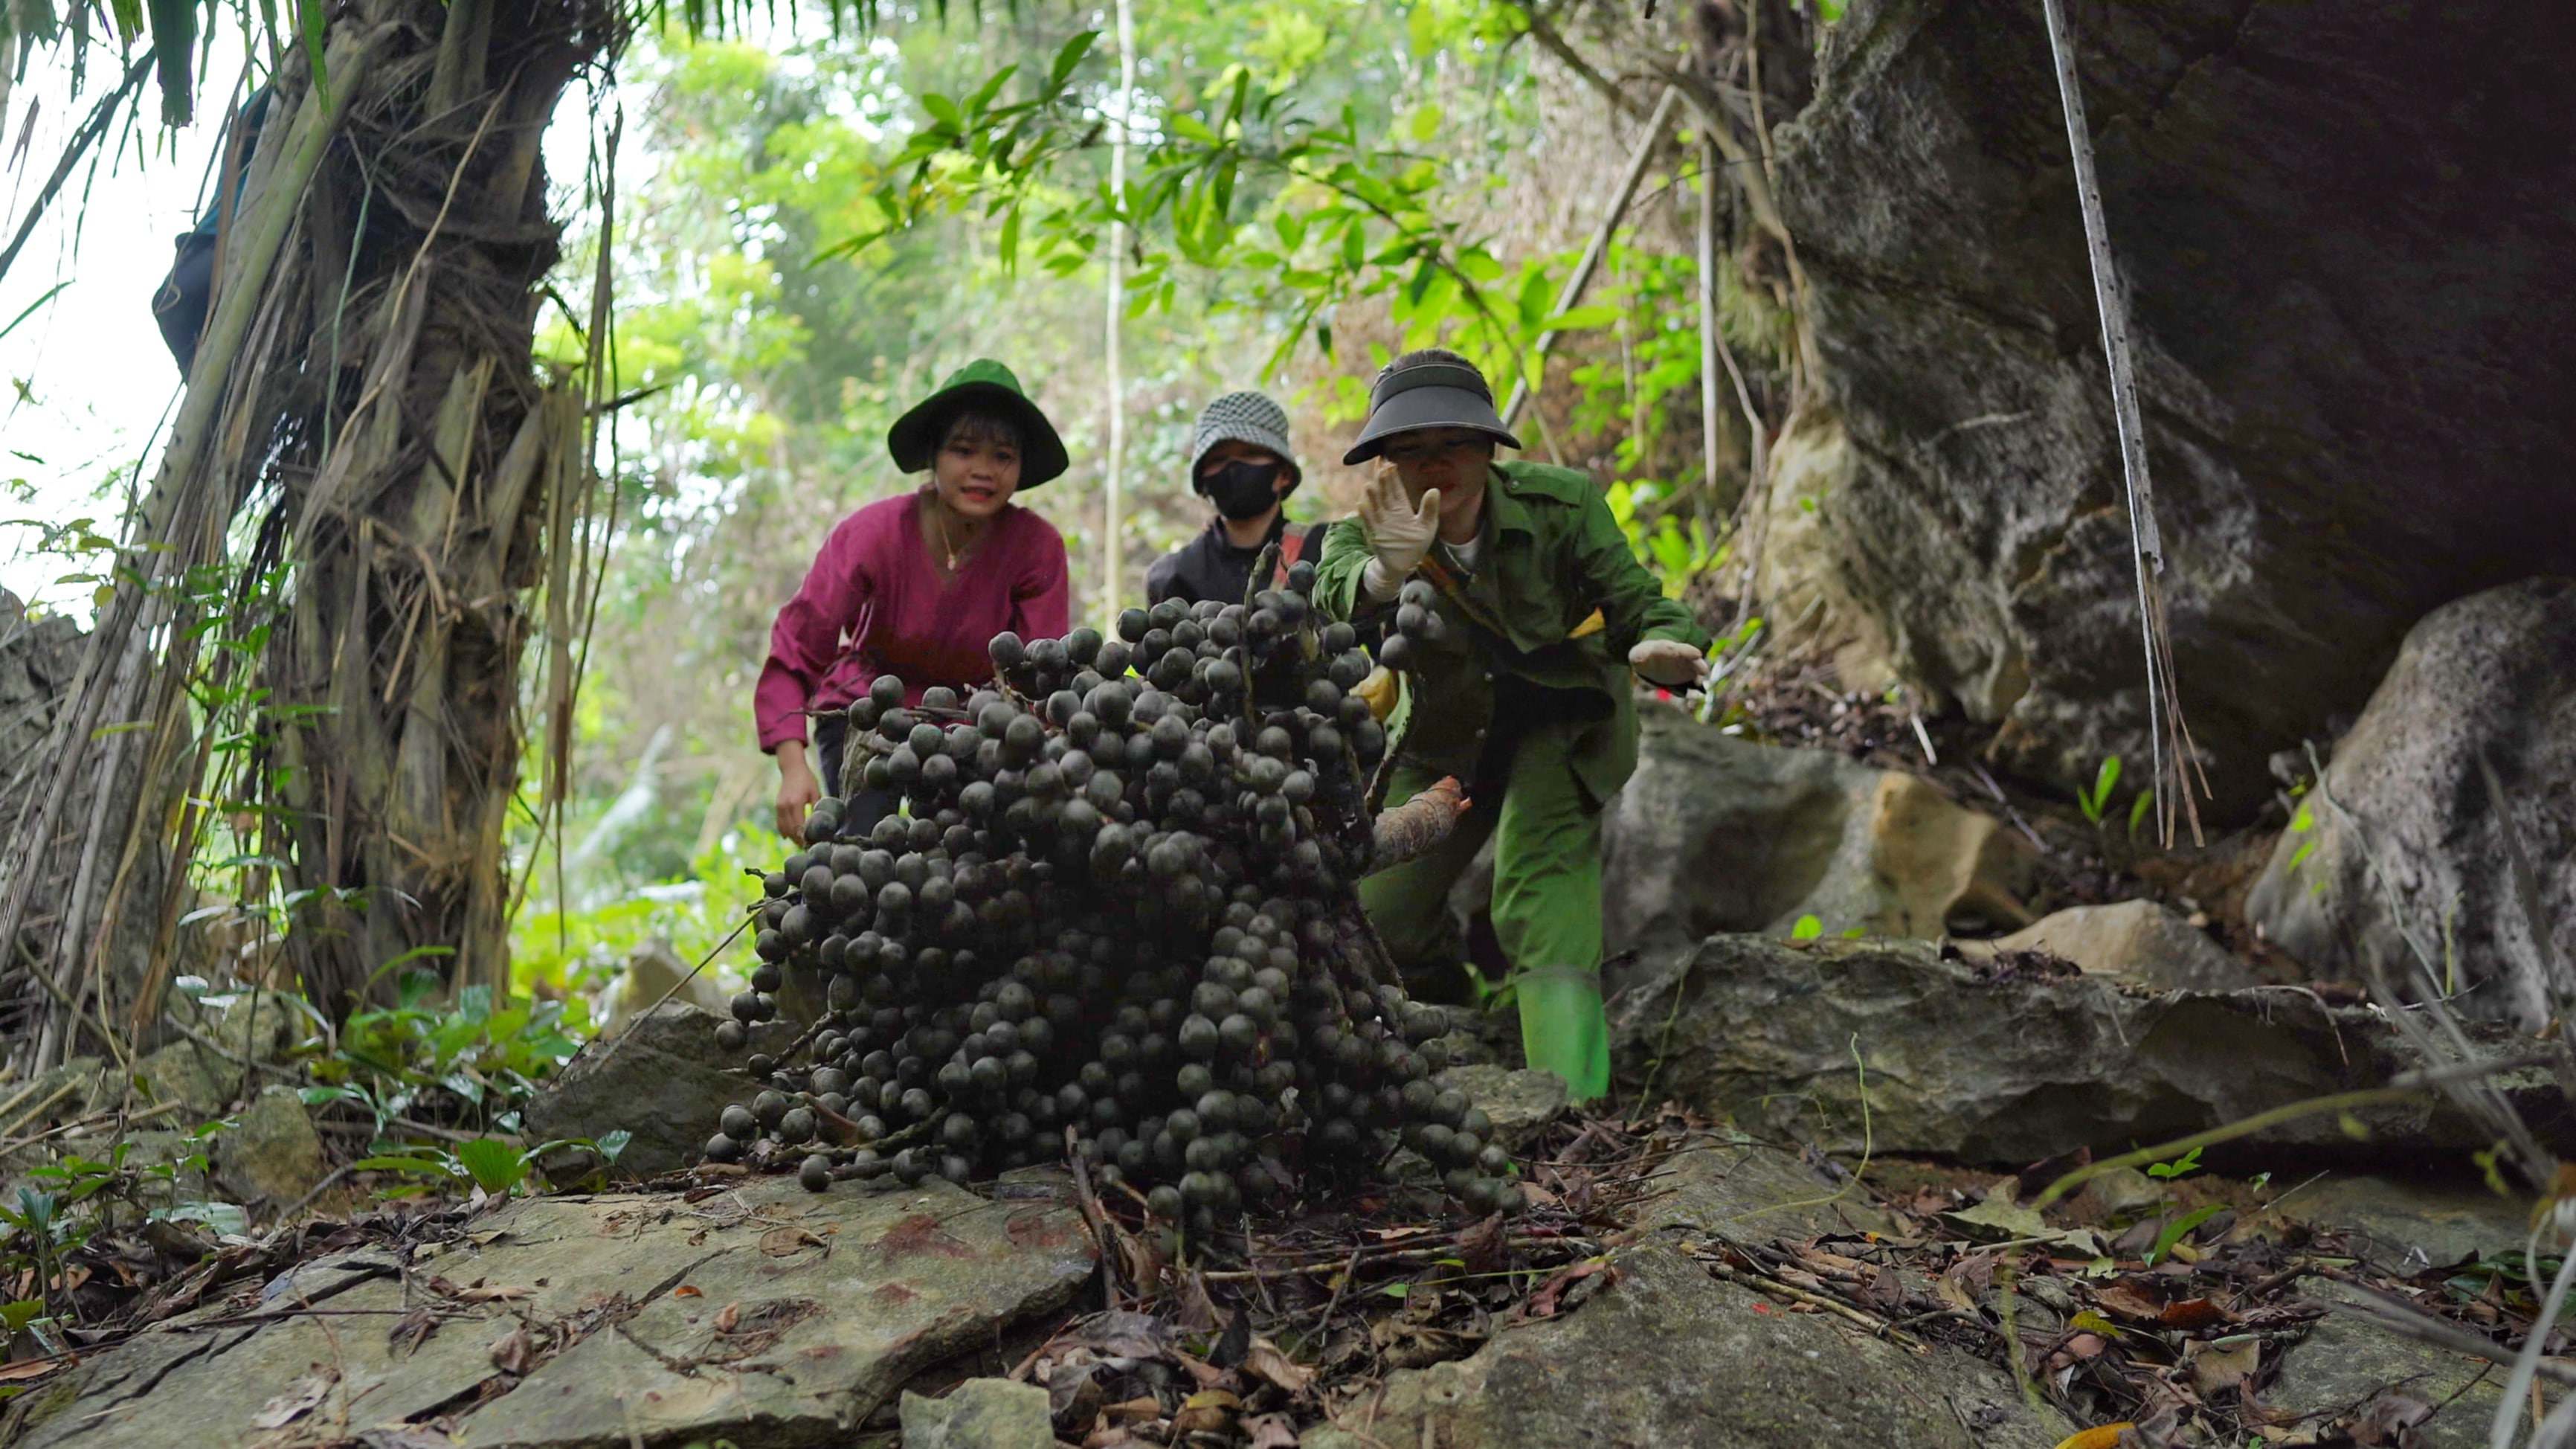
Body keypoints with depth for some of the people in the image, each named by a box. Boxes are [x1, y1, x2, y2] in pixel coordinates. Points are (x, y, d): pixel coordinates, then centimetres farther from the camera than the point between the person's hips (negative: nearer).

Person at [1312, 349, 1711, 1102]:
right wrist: (1386, 573, -69)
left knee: (1541, 889, -27)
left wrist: (1663, 646, -46)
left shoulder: (1560, 503, -22)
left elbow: (1636, 601, -20)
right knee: (1376, 915, 5)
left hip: (1558, 724, -3)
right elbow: (1334, 598, -44)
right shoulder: (1368, 534, -21)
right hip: (1443, 738, 3)